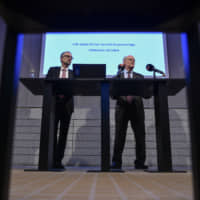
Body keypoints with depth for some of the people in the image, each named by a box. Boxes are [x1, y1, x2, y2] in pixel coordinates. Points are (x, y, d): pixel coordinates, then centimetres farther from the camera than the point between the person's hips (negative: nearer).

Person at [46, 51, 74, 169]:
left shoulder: (73, 73, 17)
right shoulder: (53, 70, 15)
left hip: (67, 105, 1)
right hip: (54, 104, -1)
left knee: (64, 133, -1)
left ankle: (58, 160, 3)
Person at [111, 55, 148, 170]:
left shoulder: (140, 77, 19)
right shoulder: (117, 77, 15)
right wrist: (124, 97, -12)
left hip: (136, 107, 2)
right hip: (122, 108, -1)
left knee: (140, 135, -2)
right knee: (120, 136, -1)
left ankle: (140, 163, 5)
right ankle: (116, 162, 5)